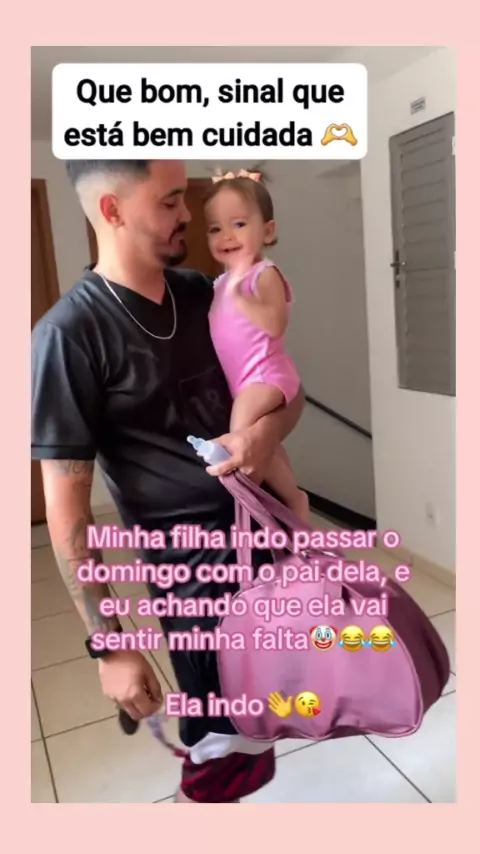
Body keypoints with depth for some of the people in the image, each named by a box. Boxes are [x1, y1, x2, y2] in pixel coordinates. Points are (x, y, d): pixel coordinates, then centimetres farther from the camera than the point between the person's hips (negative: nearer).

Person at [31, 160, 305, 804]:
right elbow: (66, 509, -14)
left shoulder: (201, 295, 3)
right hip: (200, 569, -7)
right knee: (225, 761, 8)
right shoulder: (70, 334, -16)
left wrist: (268, 430, -13)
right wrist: (108, 645, -12)